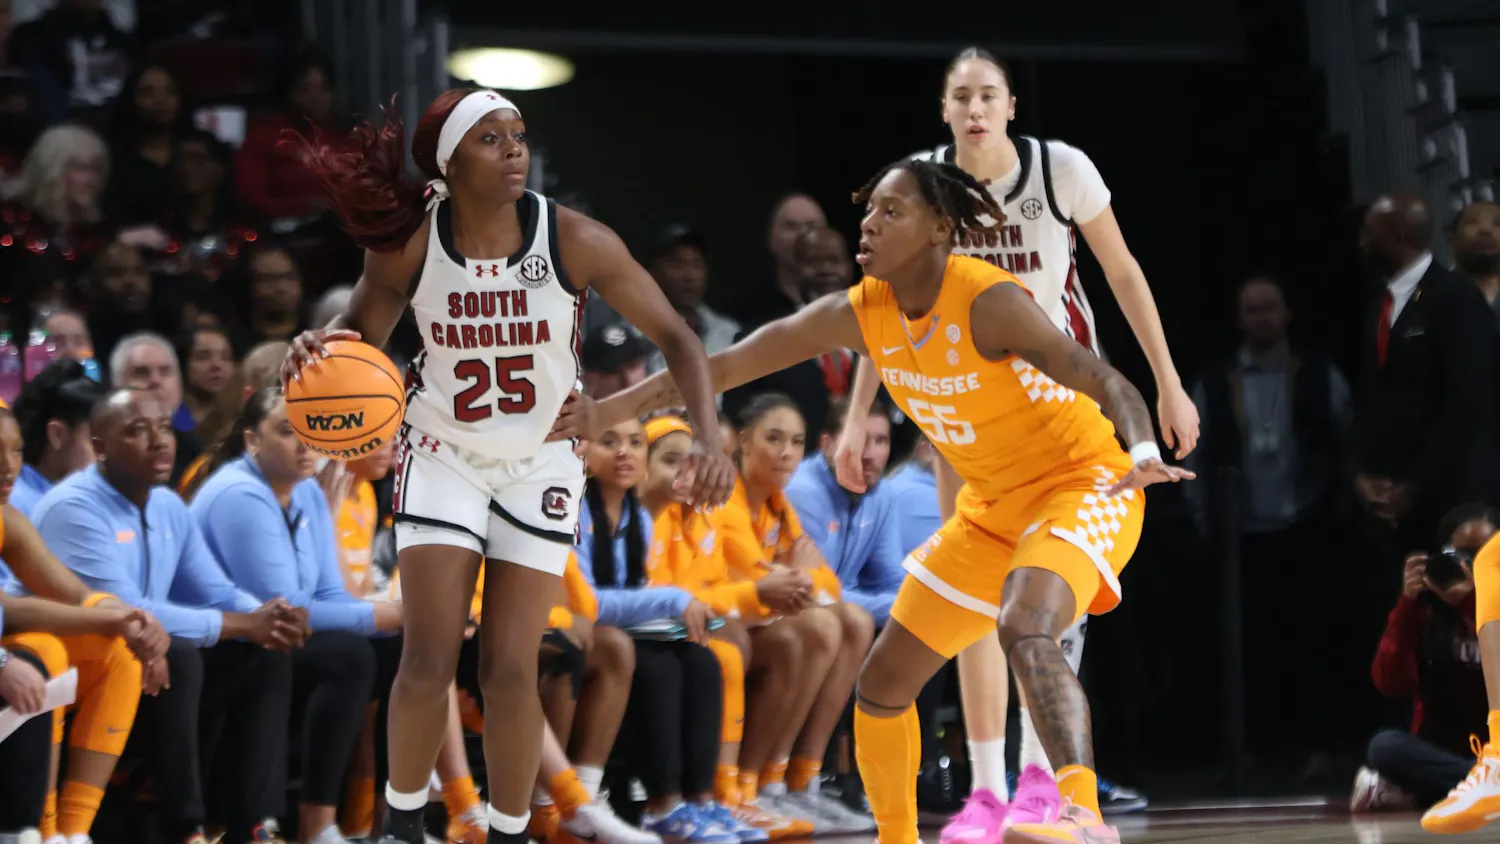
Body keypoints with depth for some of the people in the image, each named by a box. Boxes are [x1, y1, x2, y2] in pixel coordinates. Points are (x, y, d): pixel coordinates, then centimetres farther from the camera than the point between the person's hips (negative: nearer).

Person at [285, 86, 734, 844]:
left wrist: (708, 436, -28)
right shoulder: (407, 245, -16)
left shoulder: (574, 242, -20)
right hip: (444, 454, 0)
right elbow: (361, 333, 0)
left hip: (540, 462, 0)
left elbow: (674, 336, -14)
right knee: (430, 658, -7)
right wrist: (319, 348, -25)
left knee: (511, 668, -3)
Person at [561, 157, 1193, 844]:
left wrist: (1143, 451, -53)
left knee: (1026, 631, -37)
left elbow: (1111, 386, -33)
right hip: (992, 507, 8)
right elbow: (728, 366, 1)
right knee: (881, 684, 9)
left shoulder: (987, 302, -26)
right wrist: (615, 407, 0)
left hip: (1083, 486, -8)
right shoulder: (859, 314, -6)